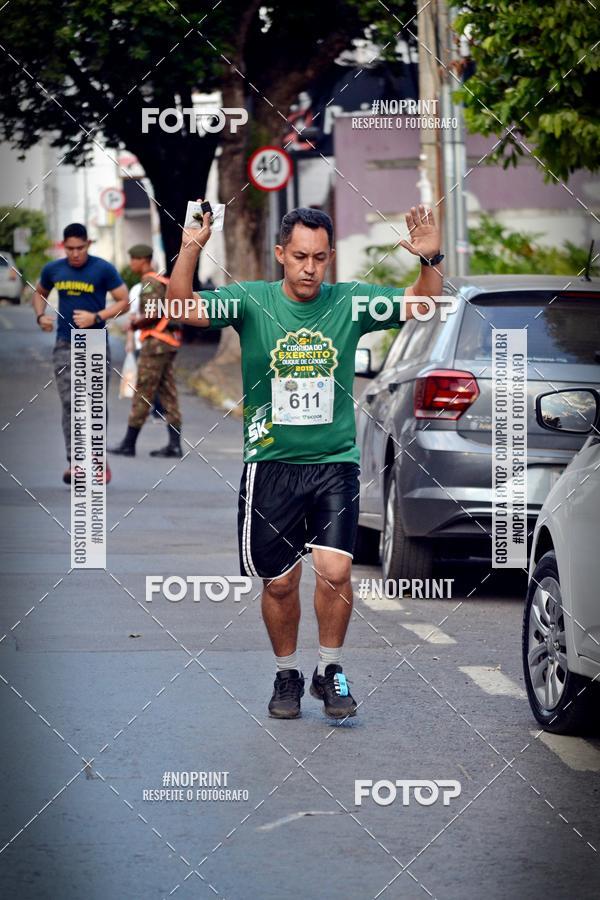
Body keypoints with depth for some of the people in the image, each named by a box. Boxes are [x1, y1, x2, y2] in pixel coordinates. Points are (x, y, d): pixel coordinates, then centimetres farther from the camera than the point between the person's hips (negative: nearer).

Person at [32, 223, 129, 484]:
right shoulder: (53, 270, 5)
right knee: (70, 404, -7)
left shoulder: (103, 269, -6)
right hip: (65, 345, 2)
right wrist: (40, 316, 3)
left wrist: (96, 317, -16)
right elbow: (39, 293, 23)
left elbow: (124, 302, -4)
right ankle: (74, 462, -10)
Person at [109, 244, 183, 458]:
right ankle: (175, 445, 3)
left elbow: (153, 314, -23)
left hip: (155, 344, -10)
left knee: (142, 394, -4)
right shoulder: (163, 281, 18)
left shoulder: (151, 283, -12)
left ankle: (129, 443, 0)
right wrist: (139, 320, 15)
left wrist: (136, 322, -5)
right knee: (168, 394, 6)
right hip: (168, 344, 10)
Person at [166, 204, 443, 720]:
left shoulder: (349, 303, 0)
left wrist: (431, 260, -19)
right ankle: (287, 675, 28)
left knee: (335, 571, -14)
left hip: (335, 462, 0)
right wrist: (190, 250, -28)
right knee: (279, 582, 7)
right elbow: (182, 307, -12)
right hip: (271, 464, 0)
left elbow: (422, 305, 1)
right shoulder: (252, 301, -3)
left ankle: (330, 671, 7)